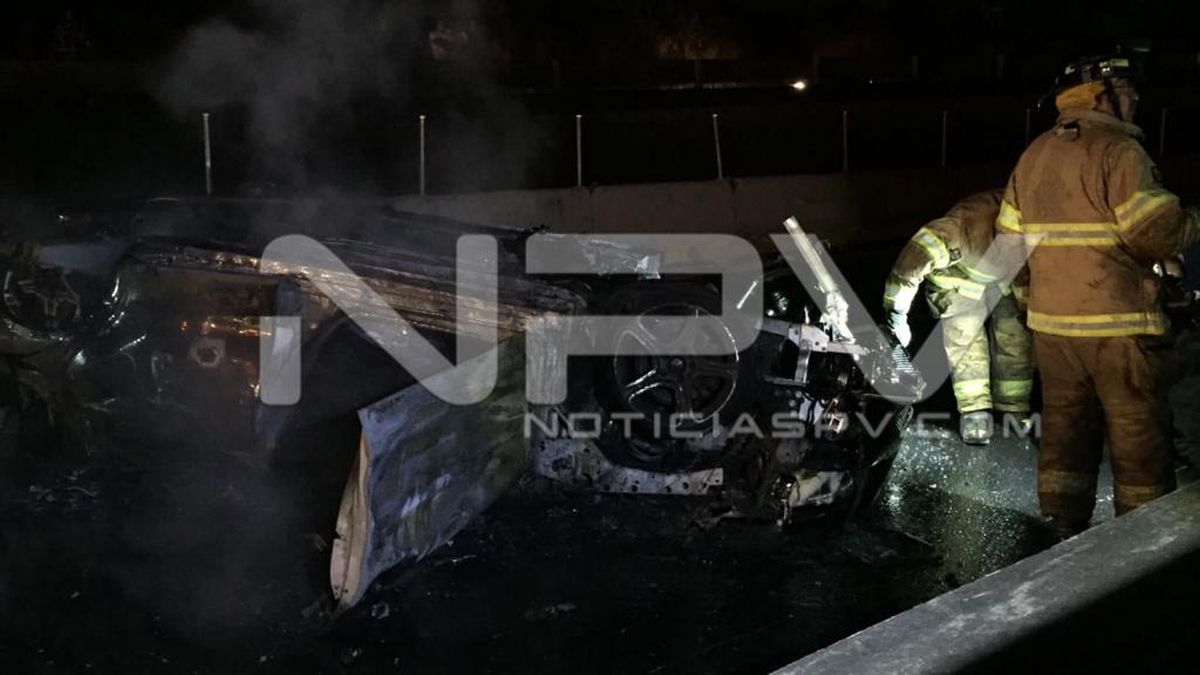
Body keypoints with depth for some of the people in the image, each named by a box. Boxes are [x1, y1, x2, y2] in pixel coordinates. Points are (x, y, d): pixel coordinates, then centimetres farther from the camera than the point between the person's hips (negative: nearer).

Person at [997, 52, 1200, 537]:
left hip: (1051, 320, 7)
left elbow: (1009, 237, 14)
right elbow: (1157, 234, -18)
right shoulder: (1118, 150, -12)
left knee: (1065, 422, 14)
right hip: (1117, 322, -7)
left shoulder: (1033, 155, 11)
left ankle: (1065, 530, 20)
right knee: (1140, 432, 3)